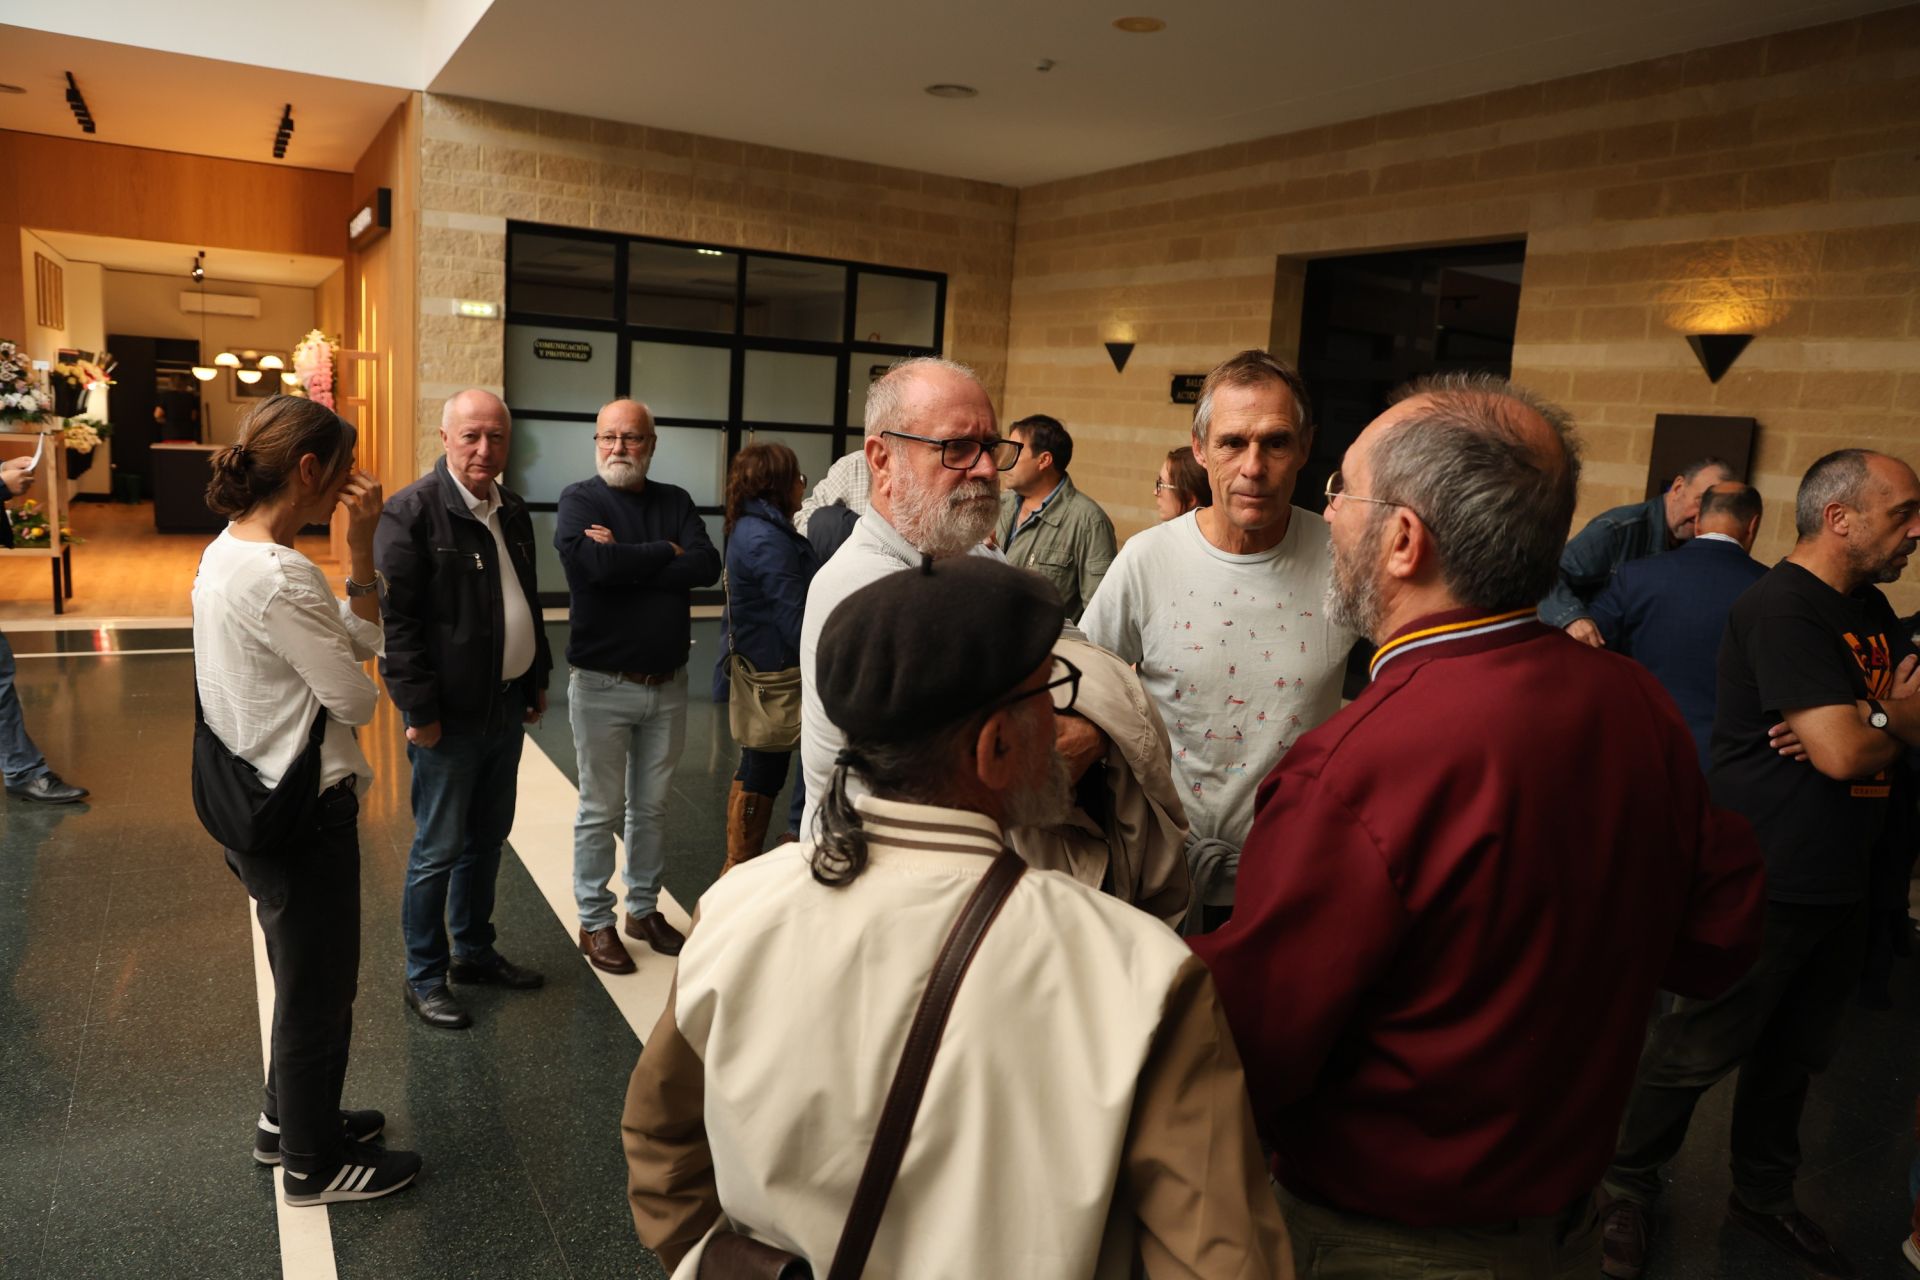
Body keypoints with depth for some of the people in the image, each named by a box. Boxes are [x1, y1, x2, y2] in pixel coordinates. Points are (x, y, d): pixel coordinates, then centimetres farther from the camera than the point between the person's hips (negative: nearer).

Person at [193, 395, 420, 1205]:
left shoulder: (227, 553, 6)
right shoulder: (279, 575, -26)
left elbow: (360, 642, 6)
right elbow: (355, 698, -17)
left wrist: (361, 553, -5)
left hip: (261, 802, 10)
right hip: (304, 816, -10)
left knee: (308, 979, 26)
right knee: (319, 992, 9)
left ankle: (288, 1120, 45)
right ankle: (313, 1166, 28)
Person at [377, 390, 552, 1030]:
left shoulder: (512, 511, 10)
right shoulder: (412, 512, -14)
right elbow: (396, 620, -17)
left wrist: (537, 678, 17)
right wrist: (419, 710, -18)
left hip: (506, 708, 7)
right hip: (450, 715, -7)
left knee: (488, 838, 19)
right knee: (439, 849, 4)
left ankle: (475, 951, 35)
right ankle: (423, 977, 20)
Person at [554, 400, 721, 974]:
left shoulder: (676, 501, 6)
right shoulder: (578, 500, -4)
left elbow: (707, 566, -11)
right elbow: (601, 564, -24)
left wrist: (628, 559, -18)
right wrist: (667, 552, -11)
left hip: (667, 683, 4)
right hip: (603, 684, -4)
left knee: (652, 807, 14)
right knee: (601, 811, 6)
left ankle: (644, 909, 29)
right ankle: (595, 922, 20)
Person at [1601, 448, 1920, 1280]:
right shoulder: (1783, 606, -18)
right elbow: (1842, 752, -24)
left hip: (1838, 886, 9)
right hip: (1766, 886, -9)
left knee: (1796, 1054, 20)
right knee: (1697, 1053, 4)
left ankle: (1763, 1196, 37)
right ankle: (1630, 1188, 22)